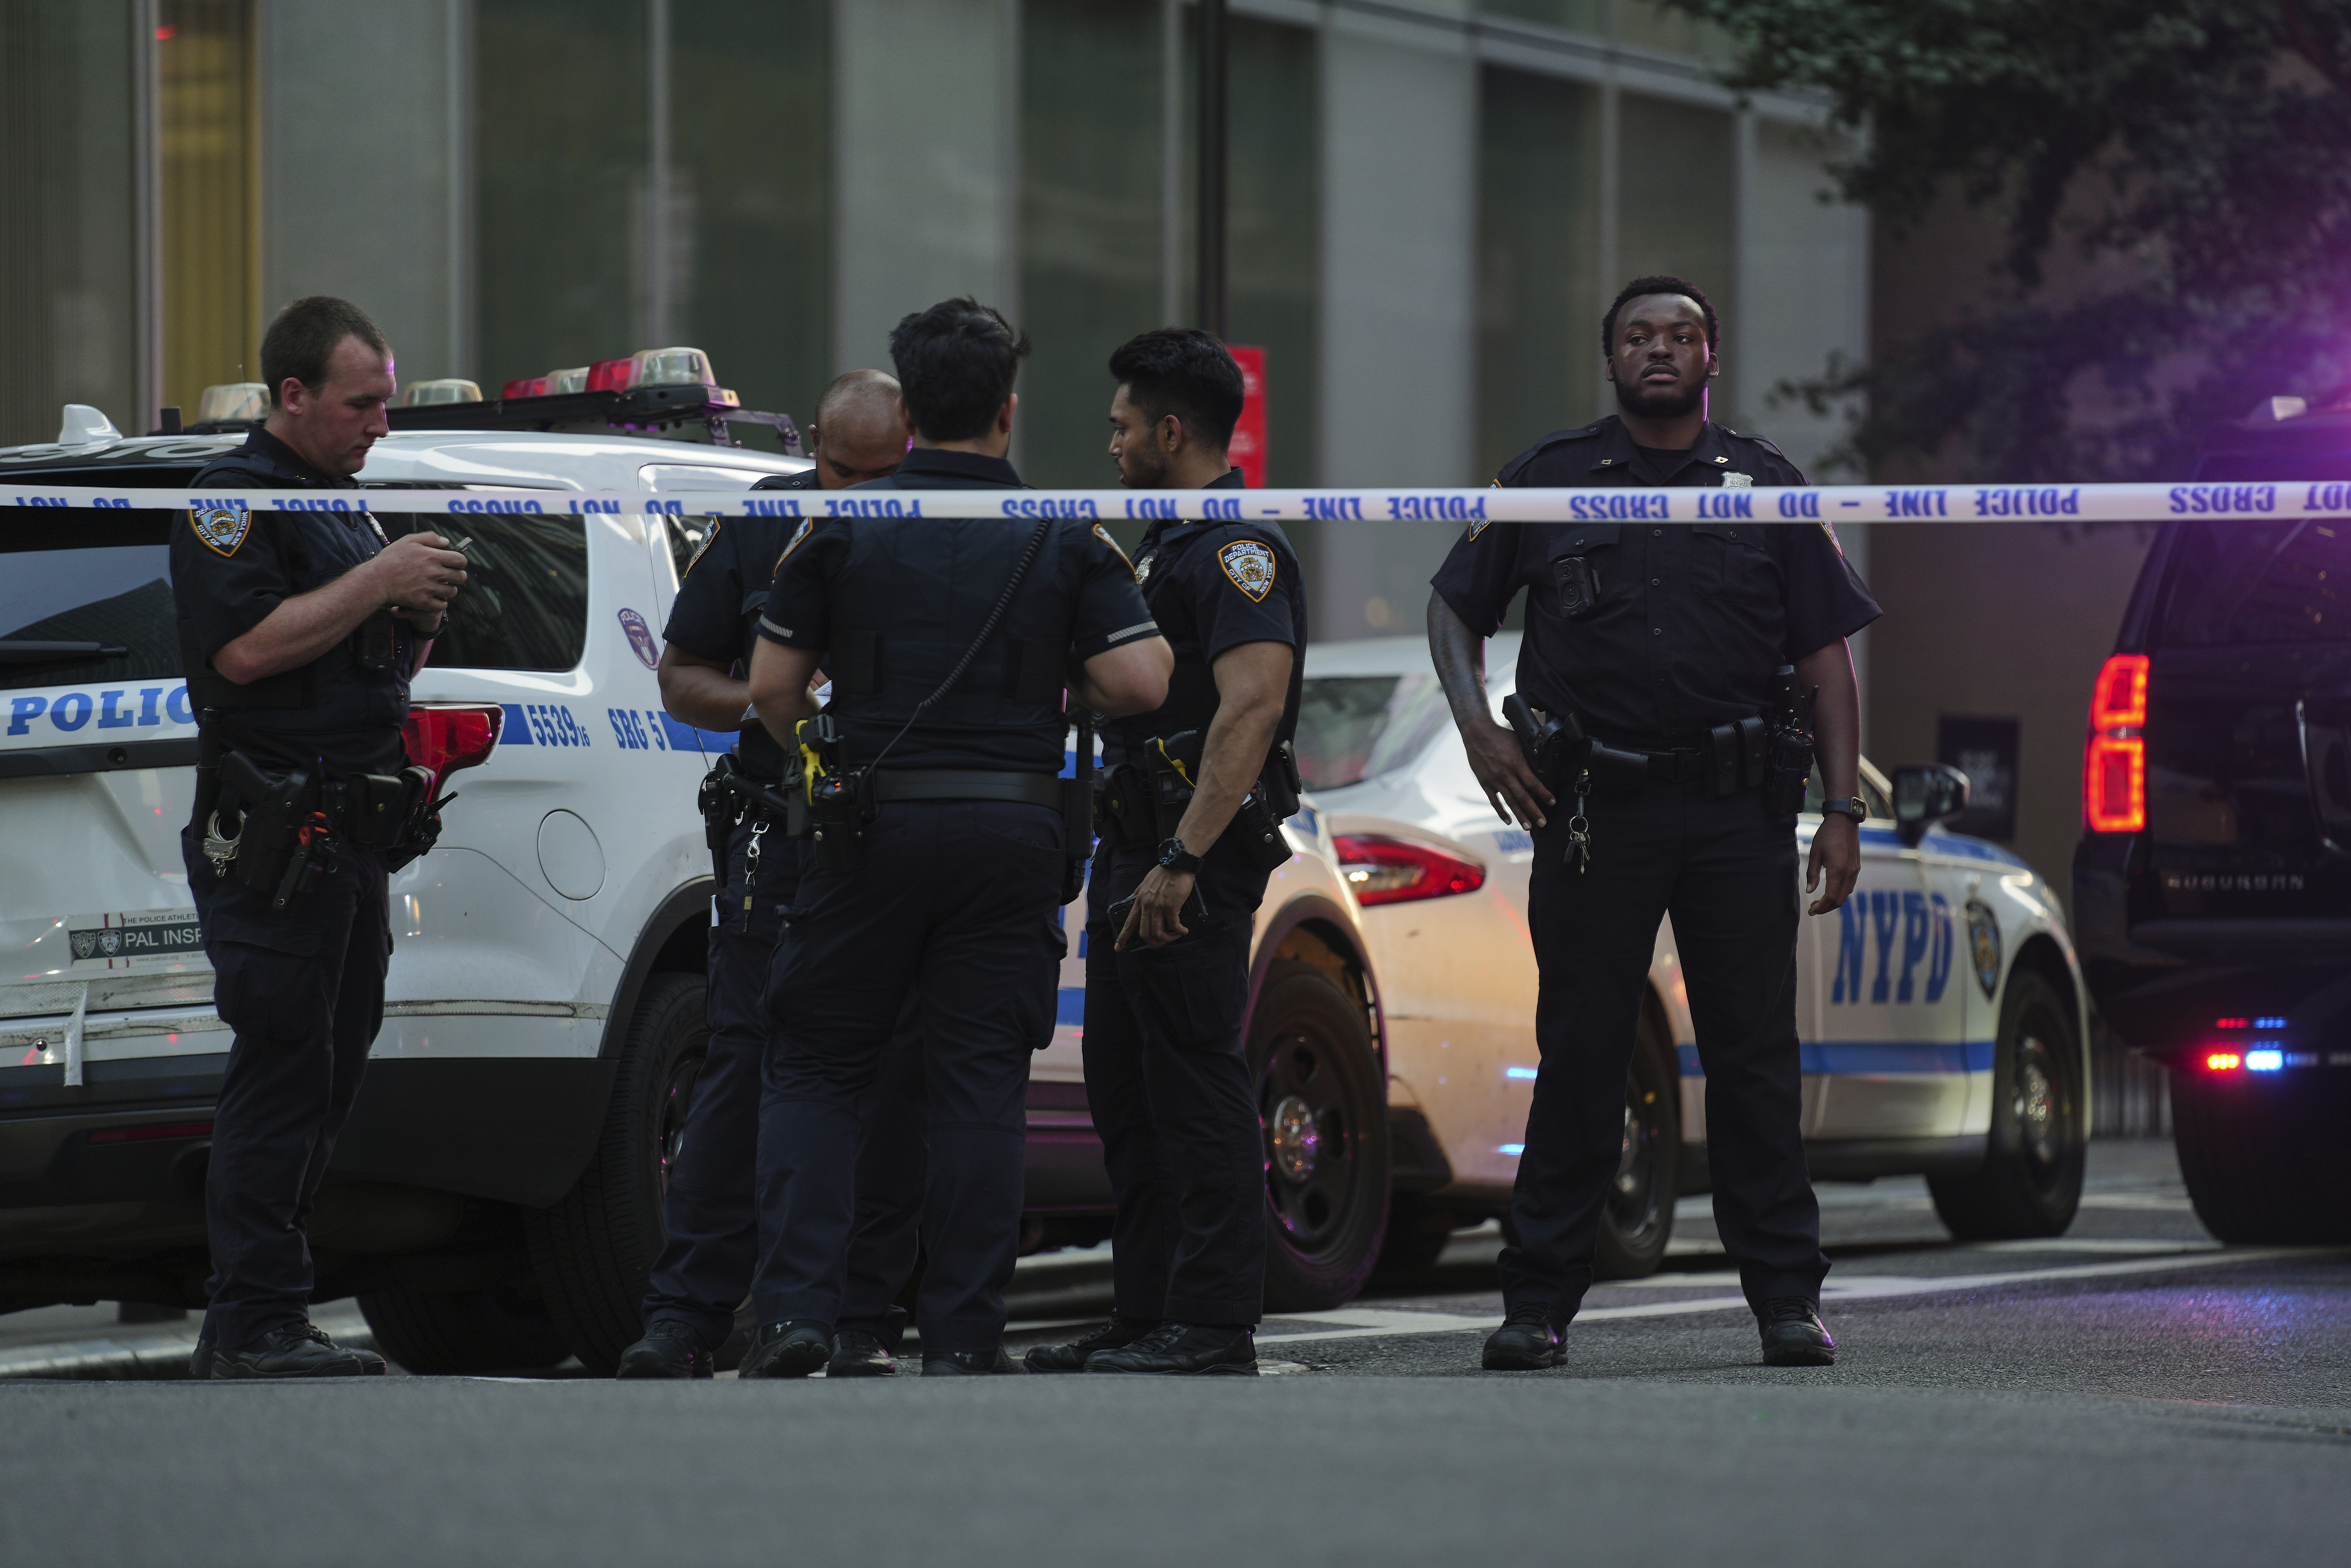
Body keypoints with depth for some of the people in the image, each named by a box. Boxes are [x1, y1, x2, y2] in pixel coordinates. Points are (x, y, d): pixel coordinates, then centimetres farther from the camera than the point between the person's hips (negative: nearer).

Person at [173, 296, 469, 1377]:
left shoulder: (342, 504, 22)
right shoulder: (235, 499, -7)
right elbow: (247, 649, -20)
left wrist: (420, 618, 7)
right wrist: (379, 582, -17)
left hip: (353, 833, 10)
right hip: (271, 840, -10)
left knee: (330, 1076, 9)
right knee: (282, 1075, -11)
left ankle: (246, 1320, 13)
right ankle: (255, 1327, -10)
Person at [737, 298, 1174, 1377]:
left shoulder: (839, 525, -1)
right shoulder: (1068, 537, 1)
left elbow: (772, 685, -2)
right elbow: (1139, 681, -8)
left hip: (871, 826, -1)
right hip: (1012, 831, 1)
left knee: (815, 1069, 9)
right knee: (981, 1084, 4)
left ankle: (796, 1308, -3)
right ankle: (963, 1337, 3)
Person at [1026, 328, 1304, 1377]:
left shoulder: (1239, 549, -13)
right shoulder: (1163, 546, 20)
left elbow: (1251, 707, -25)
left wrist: (1183, 860, -30)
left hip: (1194, 857, -11)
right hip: (1133, 851, 11)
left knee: (1198, 1088, -8)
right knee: (1124, 1090, 13)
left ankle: (1213, 1327, -6)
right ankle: (1146, 1317, 18)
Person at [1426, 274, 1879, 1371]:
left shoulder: (1767, 488, 10)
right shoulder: (1549, 482, 9)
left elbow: (1826, 657, 9)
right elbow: (1455, 608, 17)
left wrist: (1842, 809, 2)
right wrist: (1479, 730, 1)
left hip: (1739, 807, 0)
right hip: (1594, 808, 0)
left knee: (1755, 1055, 0)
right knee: (1579, 1054, 0)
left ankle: (1786, 1295, 6)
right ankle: (1539, 1301, 6)